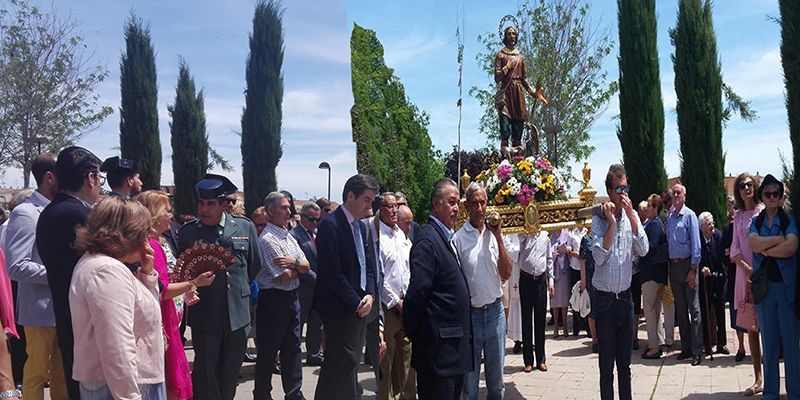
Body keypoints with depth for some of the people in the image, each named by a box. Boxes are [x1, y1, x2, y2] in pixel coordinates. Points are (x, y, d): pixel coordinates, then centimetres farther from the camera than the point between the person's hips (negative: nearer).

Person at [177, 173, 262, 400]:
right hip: (204, 315, -2)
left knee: (230, 371, 13)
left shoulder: (245, 228, 1)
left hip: (238, 313, 2)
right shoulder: (187, 232, -2)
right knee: (205, 372, 4)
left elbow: (255, 265, 13)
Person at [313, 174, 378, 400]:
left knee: (337, 364, 15)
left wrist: (370, 294, -2)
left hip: (358, 305, 8)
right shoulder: (330, 225, -14)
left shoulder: (361, 226, 13)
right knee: (345, 363, -4)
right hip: (340, 307, -8)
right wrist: (356, 303, -14)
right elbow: (332, 272, -19)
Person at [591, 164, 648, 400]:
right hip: (604, 298, -4)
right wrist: (611, 223, -22)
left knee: (625, 362, 13)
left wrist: (631, 216, -15)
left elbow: (643, 250, -9)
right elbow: (599, 257, -18)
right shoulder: (599, 220, -8)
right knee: (606, 362, 5)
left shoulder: (632, 216, 3)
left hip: (625, 296, 4)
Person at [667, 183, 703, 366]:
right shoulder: (669, 217, 11)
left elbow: (696, 243, -9)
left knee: (694, 309, -4)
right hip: (673, 266, 6)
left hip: (687, 265, -6)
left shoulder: (689, 215, -6)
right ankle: (686, 348, 19)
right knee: (680, 309, 11)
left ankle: (697, 350, 0)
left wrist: (693, 269, -14)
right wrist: (669, 267, 7)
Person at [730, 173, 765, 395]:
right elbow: (735, 247, 10)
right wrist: (746, 267, -7)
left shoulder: (764, 210, -2)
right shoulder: (738, 215, 13)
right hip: (744, 272, 5)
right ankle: (759, 379, 14)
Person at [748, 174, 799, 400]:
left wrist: (765, 250, -7)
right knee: (769, 341, 7)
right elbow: (753, 243, -9)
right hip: (763, 285, 3)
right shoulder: (756, 222, 11)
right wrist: (779, 239, -13)